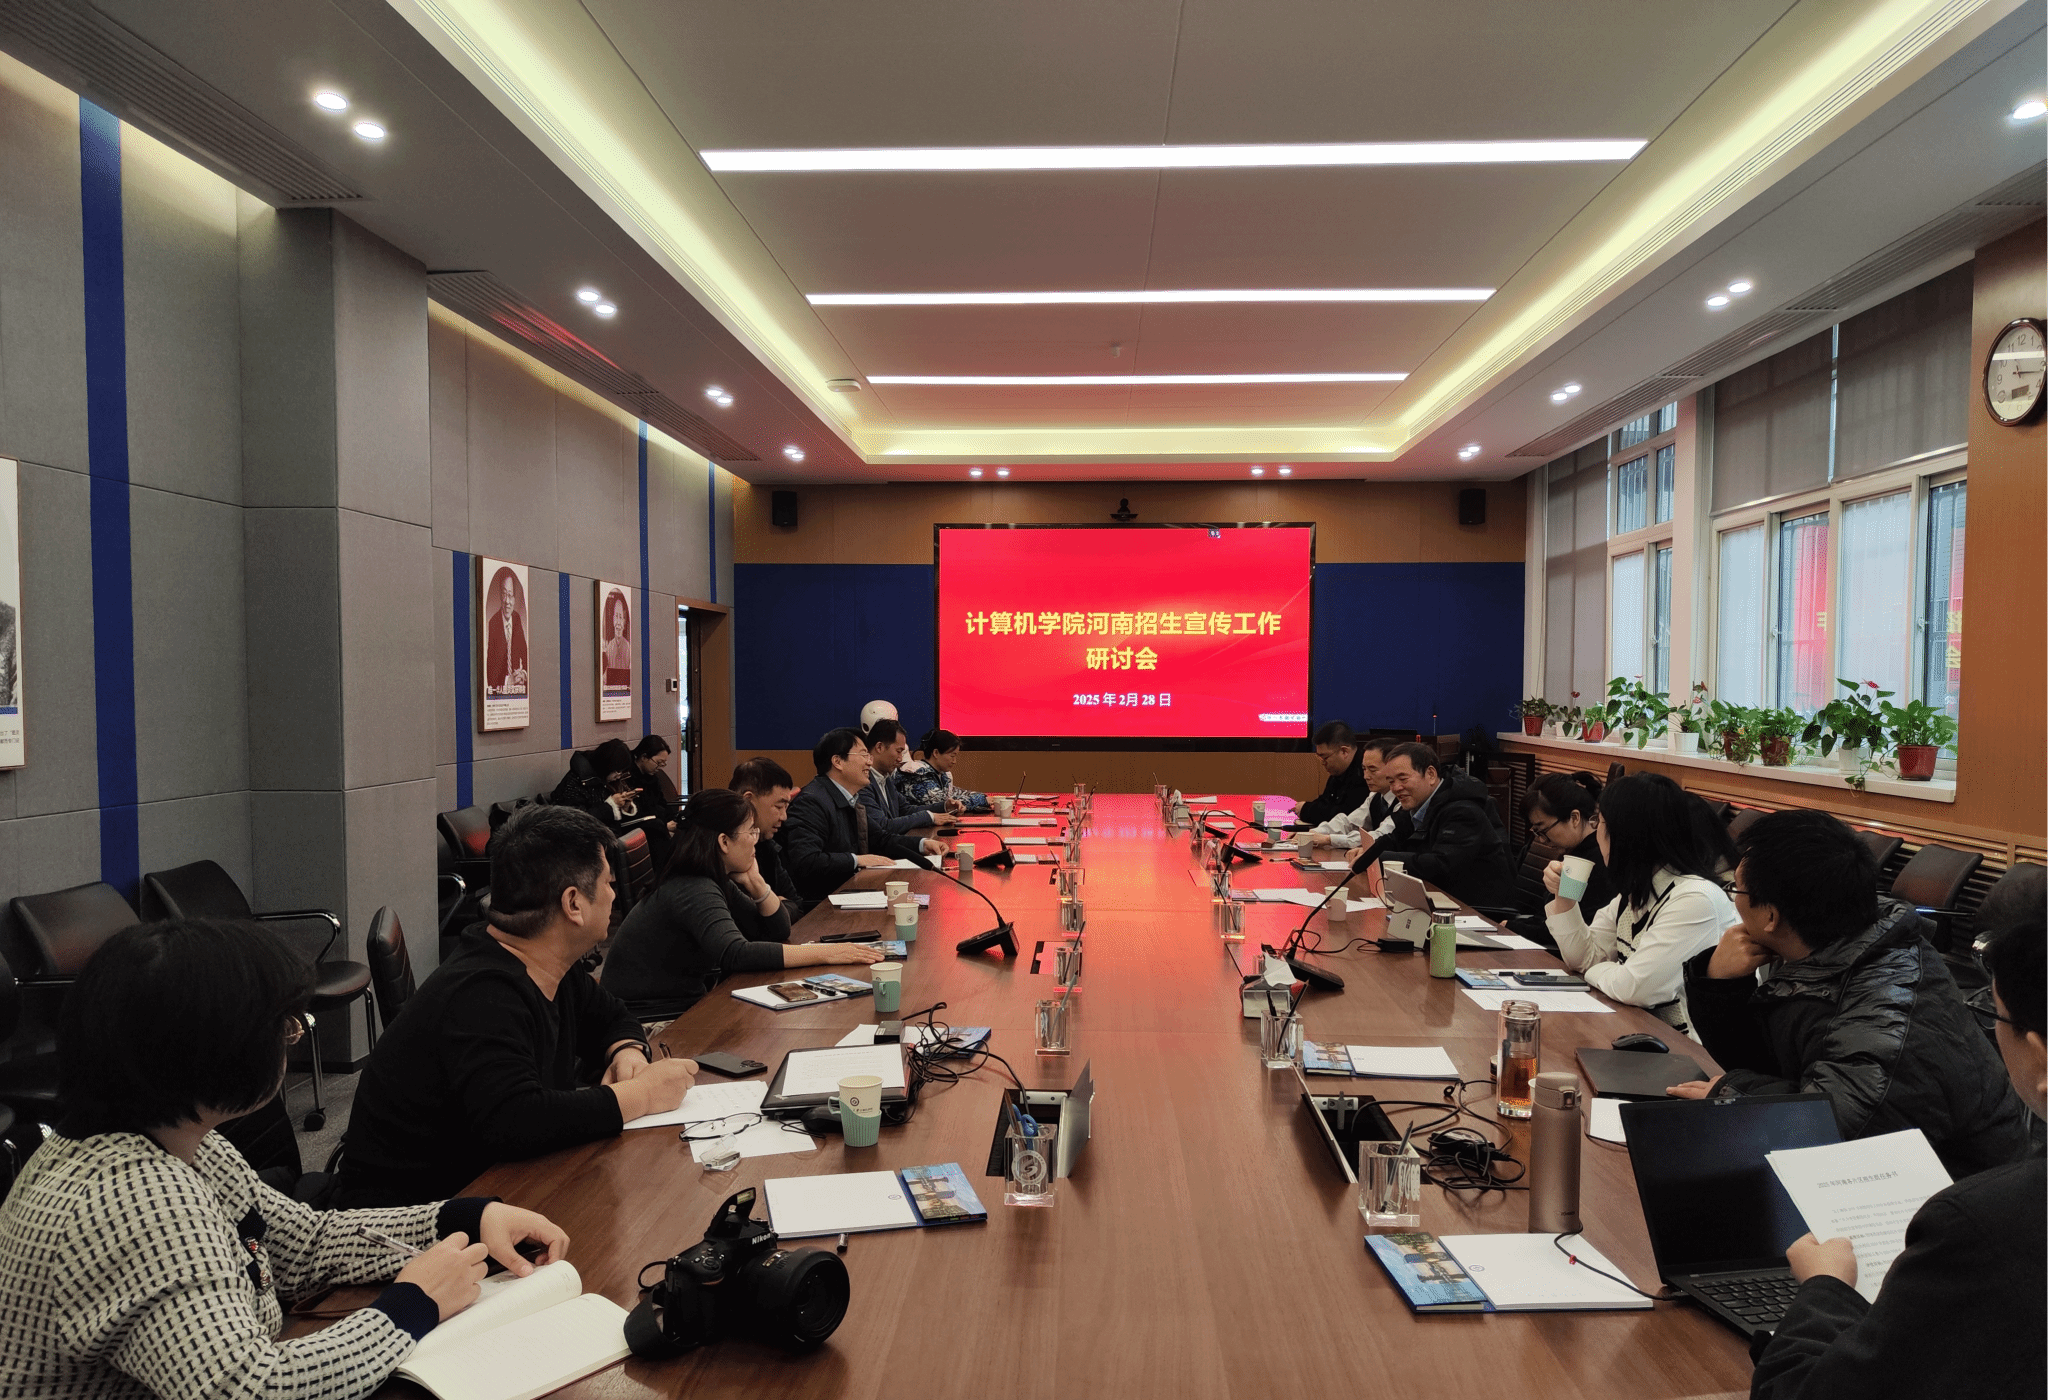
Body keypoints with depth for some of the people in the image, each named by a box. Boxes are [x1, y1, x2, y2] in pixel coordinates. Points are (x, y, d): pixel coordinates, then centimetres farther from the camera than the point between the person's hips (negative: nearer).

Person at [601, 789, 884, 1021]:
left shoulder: (716, 883, 5)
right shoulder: (692, 891, -22)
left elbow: (778, 931, 11)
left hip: (685, 1007, 9)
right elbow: (736, 955, -37)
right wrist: (826, 953, -35)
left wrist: (754, 881, -6)